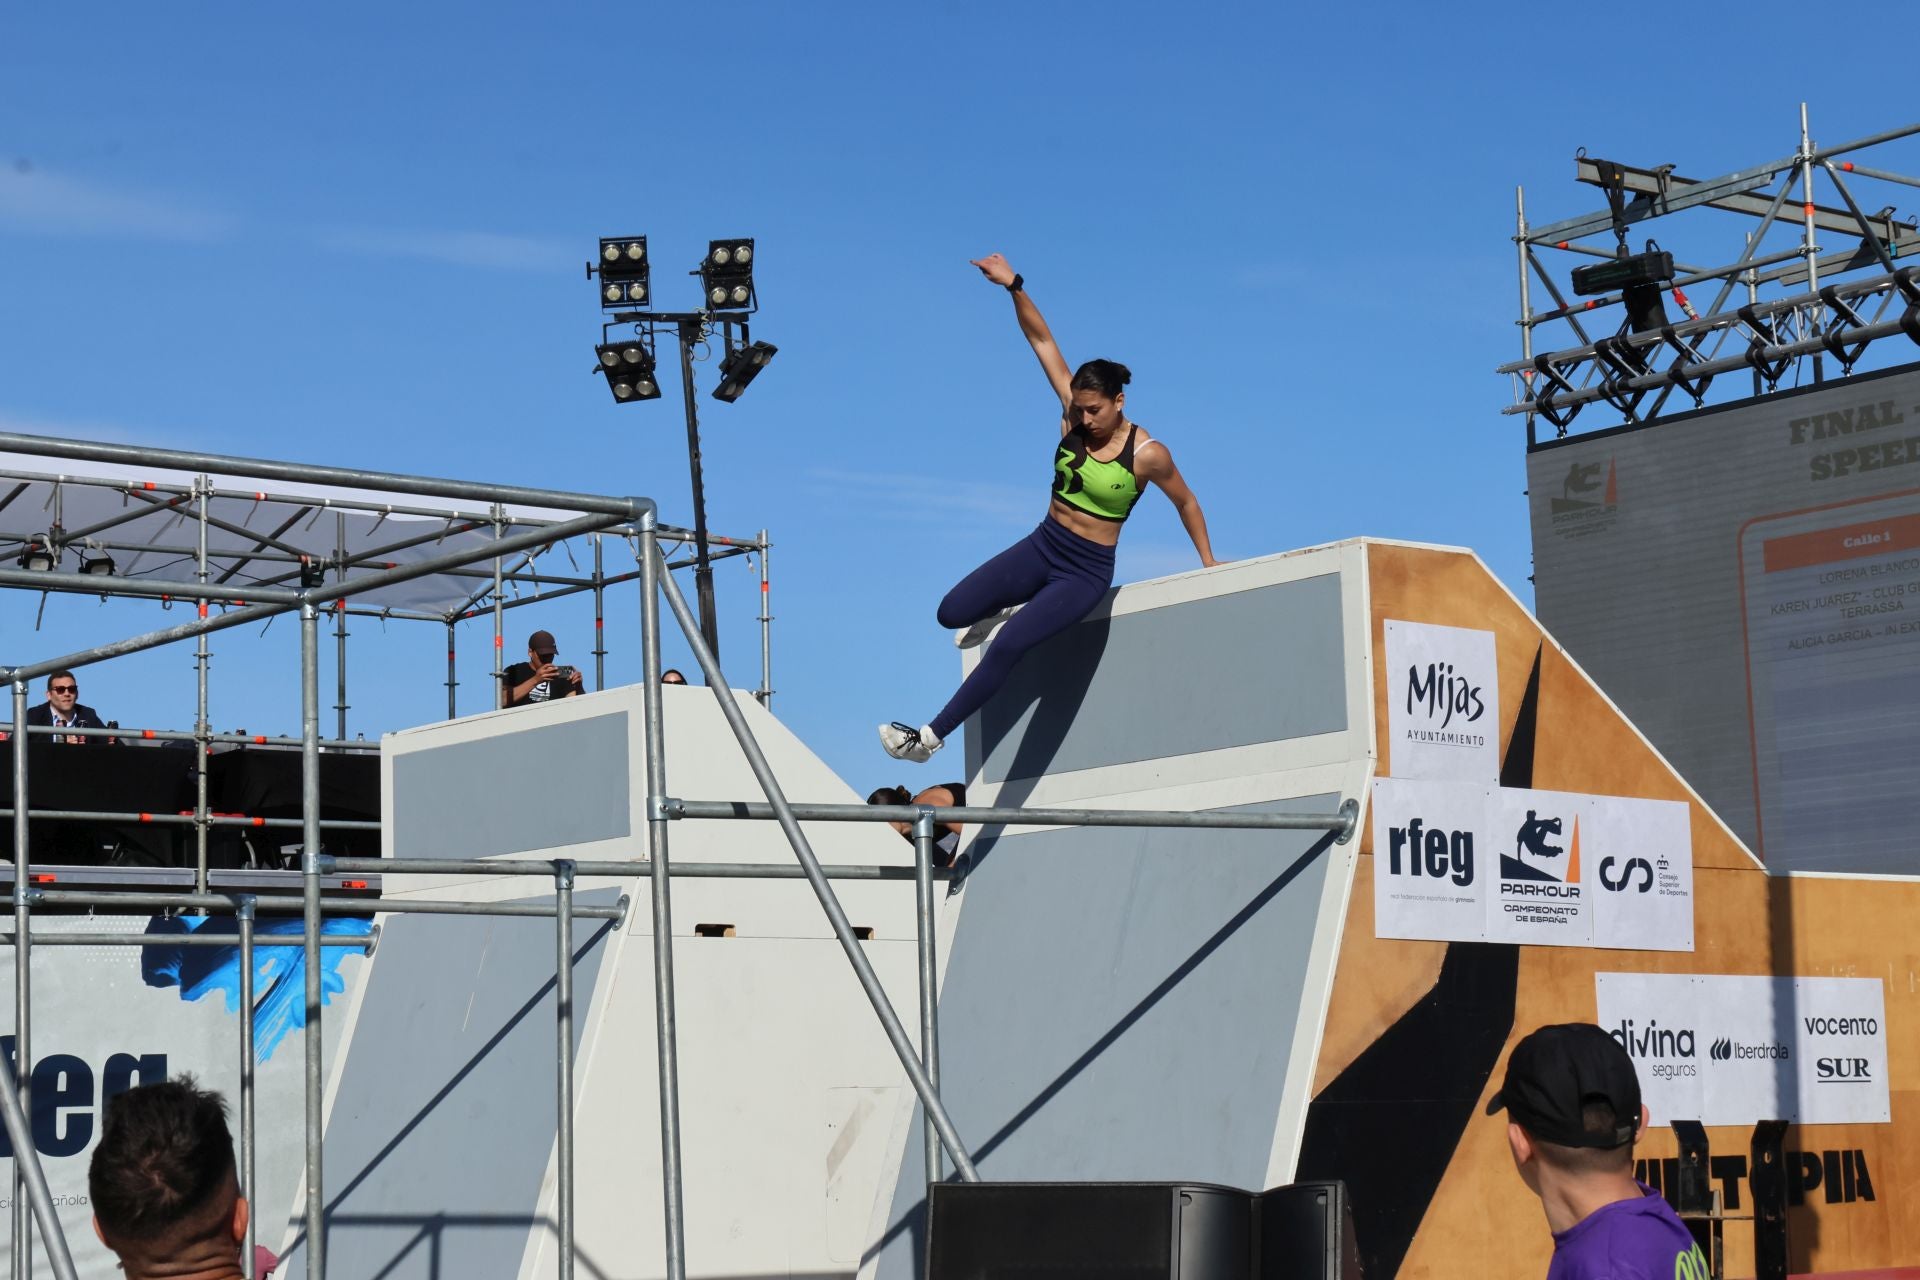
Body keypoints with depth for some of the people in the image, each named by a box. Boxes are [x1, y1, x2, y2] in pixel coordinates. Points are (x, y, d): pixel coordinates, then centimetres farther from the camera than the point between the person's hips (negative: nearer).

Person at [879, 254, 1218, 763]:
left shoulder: (1147, 454, -15)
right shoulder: (1073, 417, -5)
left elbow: (1186, 502, 3)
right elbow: (1042, 339, -6)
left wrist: (1207, 562, 12)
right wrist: (1014, 286, -17)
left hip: (1086, 573, -5)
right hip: (1041, 547, 5)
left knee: (1008, 645, -21)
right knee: (952, 614, -5)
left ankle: (932, 736, -16)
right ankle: (1003, 608, 32)